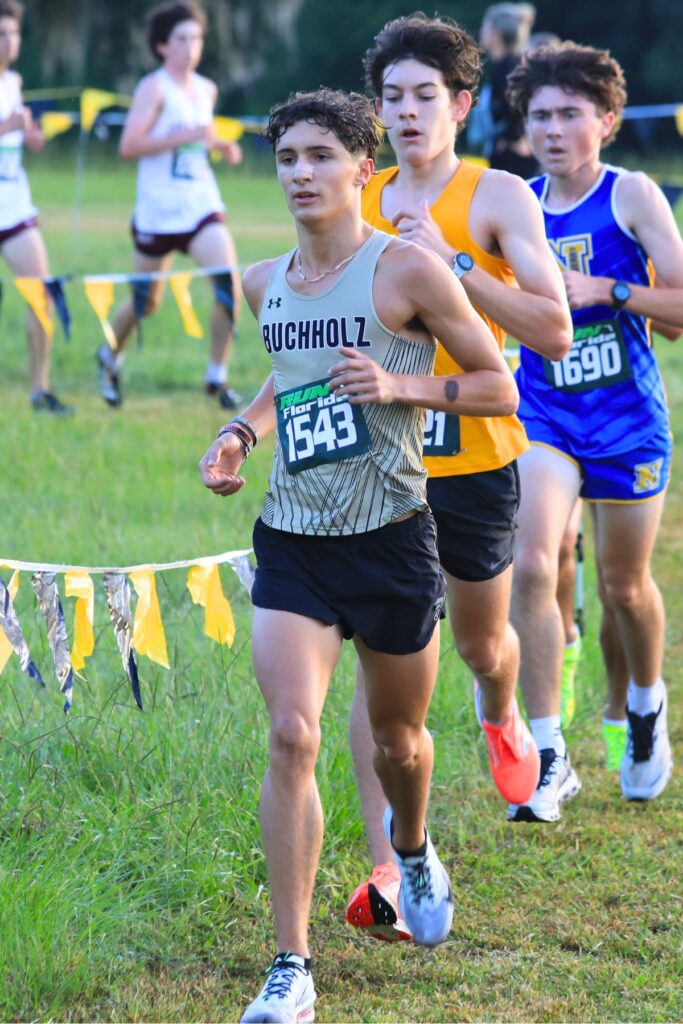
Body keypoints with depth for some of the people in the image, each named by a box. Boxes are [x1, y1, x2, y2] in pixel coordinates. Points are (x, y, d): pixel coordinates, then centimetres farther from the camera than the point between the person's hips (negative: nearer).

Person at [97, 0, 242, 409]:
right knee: (146, 301, 9)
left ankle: (218, 376, -6)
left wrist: (221, 146, 6)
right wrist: (188, 136, -24)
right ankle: (111, 357, 38)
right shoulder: (155, 88, -10)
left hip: (202, 206, 4)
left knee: (230, 282, -16)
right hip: (158, 211, -4)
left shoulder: (207, 89, 10)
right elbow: (129, 146, -20)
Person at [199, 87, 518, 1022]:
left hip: (390, 539, -3)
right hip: (291, 541, 3)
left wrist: (400, 387, -20)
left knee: (398, 740, 15)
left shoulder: (408, 270, -10)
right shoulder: (265, 285, 6)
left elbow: (499, 387, -5)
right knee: (292, 735, -14)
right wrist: (241, 431, 7)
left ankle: (413, 854, 52)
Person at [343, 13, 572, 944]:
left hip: (473, 457, -2)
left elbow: (554, 332, -17)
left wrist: (451, 260, -23)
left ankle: (502, 719, 56)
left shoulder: (497, 197, -7)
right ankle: (386, 874, -6)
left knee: (481, 641, 18)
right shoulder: (357, 204, 6)